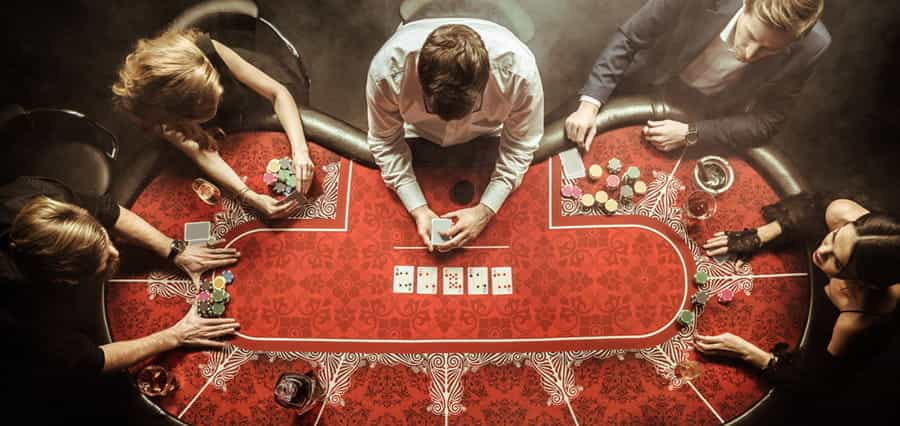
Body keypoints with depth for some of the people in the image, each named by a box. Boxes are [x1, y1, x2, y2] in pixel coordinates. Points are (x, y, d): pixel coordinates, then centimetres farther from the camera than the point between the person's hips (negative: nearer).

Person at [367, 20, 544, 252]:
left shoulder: (519, 70, -42)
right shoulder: (386, 70, -42)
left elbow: (520, 145, -24)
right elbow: (385, 142, -23)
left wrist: (485, 211, -31)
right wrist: (417, 209, -30)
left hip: (487, 136, 0)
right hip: (419, 136, 0)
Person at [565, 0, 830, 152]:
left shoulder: (811, 47, -30)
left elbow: (765, 122, -17)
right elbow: (628, 38, -22)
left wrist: (690, 134, -28)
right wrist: (589, 104, -31)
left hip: (707, 118, 0)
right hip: (648, 87, 0)